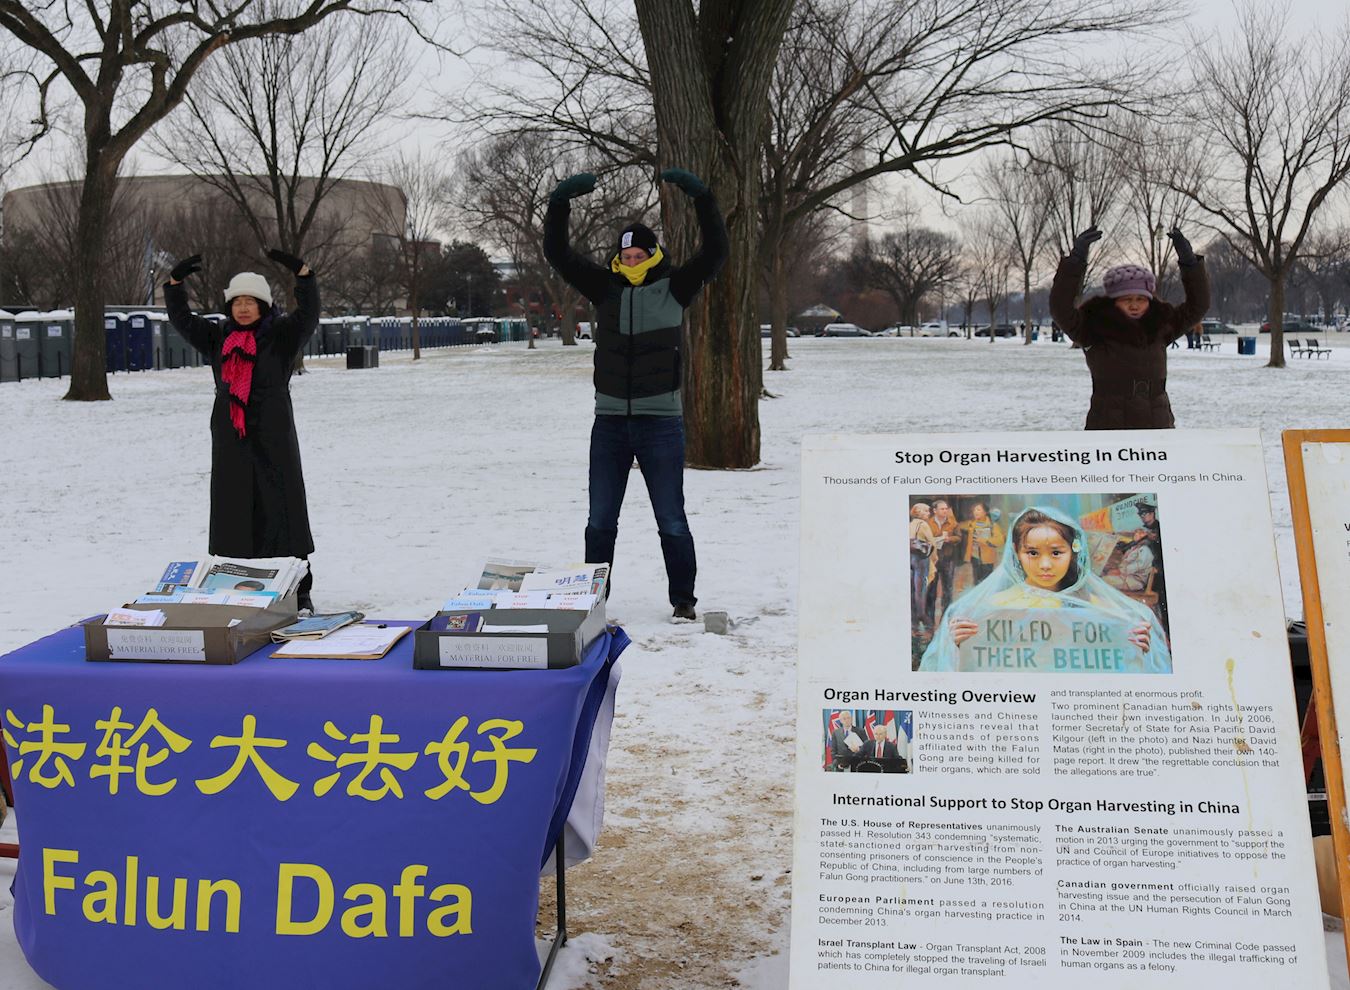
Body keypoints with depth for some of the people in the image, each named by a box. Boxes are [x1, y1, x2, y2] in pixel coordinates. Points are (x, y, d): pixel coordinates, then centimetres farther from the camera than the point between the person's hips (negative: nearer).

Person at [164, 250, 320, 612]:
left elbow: (309, 314, -13)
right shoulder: (217, 338, 14)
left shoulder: (281, 335, 0)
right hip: (230, 443, 4)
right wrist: (175, 281, 3)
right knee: (232, 514, 6)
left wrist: (302, 271, -24)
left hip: (274, 440, -4)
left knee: (281, 513, -3)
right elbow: (181, 319, 15)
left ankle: (298, 591, 1)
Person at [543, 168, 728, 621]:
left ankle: (683, 600, 16)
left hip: (661, 422, -3)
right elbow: (556, 253, 3)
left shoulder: (675, 287, 0)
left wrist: (701, 197, -19)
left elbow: (715, 252, -10)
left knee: (672, 521, 4)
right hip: (610, 422, 3)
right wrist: (560, 202, -9)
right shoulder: (604, 288, 6)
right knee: (600, 521, 9)